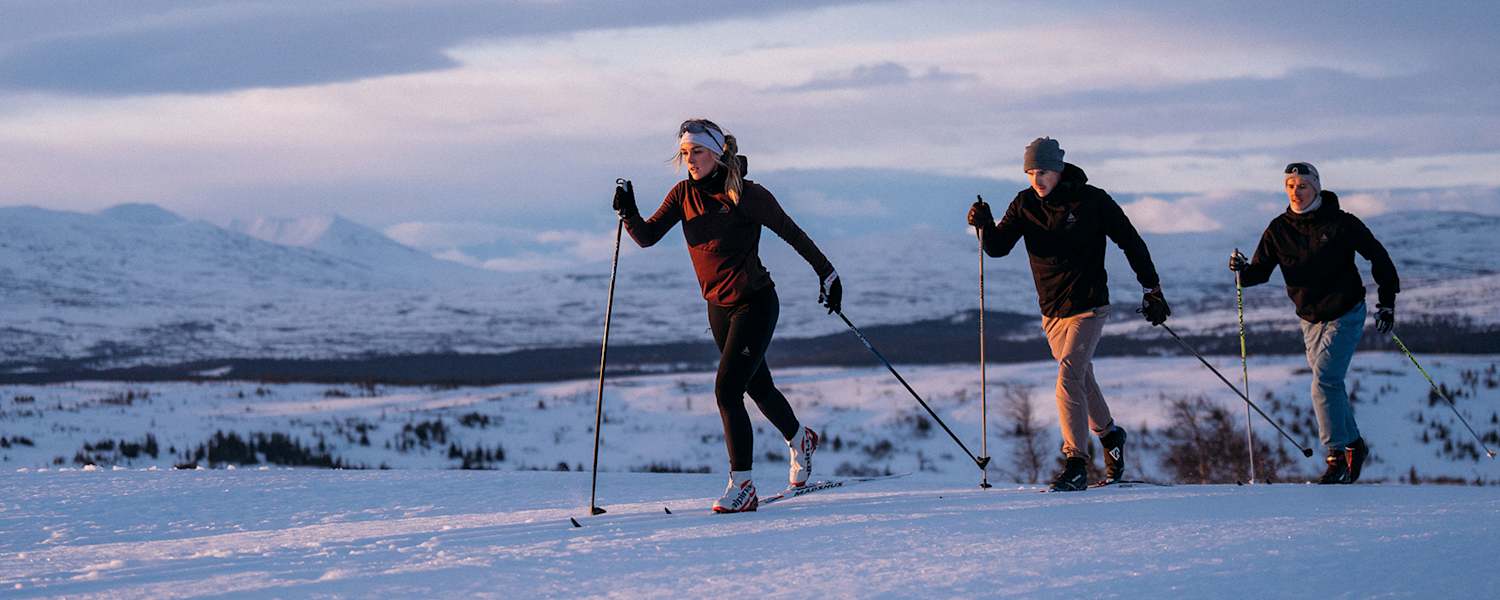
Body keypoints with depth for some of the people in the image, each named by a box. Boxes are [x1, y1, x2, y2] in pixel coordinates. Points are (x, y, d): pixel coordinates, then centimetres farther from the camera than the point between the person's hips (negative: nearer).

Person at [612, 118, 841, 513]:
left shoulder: (747, 195, -16)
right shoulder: (684, 195, -1)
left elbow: (792, 233, -6)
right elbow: (647, 237, -7)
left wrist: (827, 273, 2)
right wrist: (628, 213, -27)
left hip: (755, 303, -6)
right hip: (719, 307, 6)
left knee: (727, 389, -16)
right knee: (757, 385, 22)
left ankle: (742, 486, -11)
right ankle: (799, 439, 49)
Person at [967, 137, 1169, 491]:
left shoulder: (1092, 201, -11)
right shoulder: (1025, 204, 0)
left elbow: (1131, 243, -2)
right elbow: (998, 247, -4)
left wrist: (1152, 290, 1)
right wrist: (985, 225, -25)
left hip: (1088, 307, -5)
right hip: (1052, 312, 6)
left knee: (1069, 379, -20)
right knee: (1081, 380, 20)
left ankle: (1076, 466, -21)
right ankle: (1109, 435, 45)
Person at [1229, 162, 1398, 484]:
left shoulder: (1340, 222, -11)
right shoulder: (1279, 229, 0)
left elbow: (1378, 257, -3)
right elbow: (1261, 272, -2)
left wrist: (1387, 301, -5)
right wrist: (1243, 270, -24)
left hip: (1345, 315, -5)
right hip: (1311, 320, 6)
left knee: (1324, 383, -18)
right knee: (1330, 386, 14)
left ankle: (1337, 459, -15)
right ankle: (1354, 445, 35)